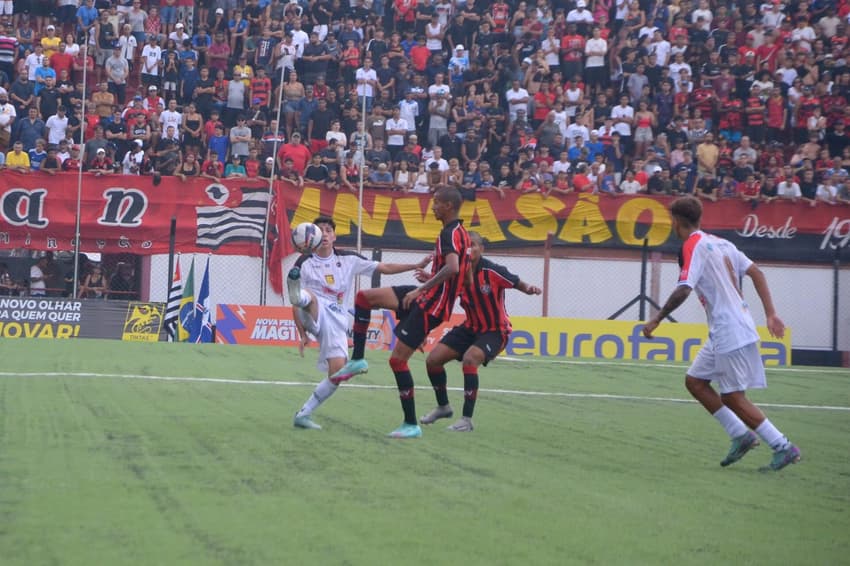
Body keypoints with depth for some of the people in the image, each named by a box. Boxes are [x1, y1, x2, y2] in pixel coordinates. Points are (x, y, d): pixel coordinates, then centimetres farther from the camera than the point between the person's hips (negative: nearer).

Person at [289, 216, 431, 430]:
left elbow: (384, 268, 15)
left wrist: (416, 266, 5)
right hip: (314, 315, -3)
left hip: (337, 321, 3)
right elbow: (295, 305, 7)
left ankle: (304, 414, 0)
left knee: (337, 373, -12)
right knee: (309, 297, -39)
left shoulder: (348, 259, 13)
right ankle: (298, 293, -77)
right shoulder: (304, 263, 5)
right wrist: (302, 334, 1)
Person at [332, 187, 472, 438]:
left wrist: (421, 290, -31)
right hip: (427, 298, 10)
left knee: (398, 359, -8)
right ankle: (357, 359, 9)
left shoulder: (450, 234, -17)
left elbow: (452, 267, -34)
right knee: (363, 297, 9)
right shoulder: (459, 233, 13)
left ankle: (411, 425, -1)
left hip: (431, 306, -10)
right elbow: (460, 271, 22)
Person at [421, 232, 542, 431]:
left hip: (495, 330, -6)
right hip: (470, 328, 6)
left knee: (469, 359, -32)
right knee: (433, 359, 1)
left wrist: (530, 288, -32)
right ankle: (443, 407, 27)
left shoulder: (492, 271, -21)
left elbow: (518, 284, -9)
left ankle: (467, 419, -24)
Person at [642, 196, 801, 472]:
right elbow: (755, 272, 11)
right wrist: (770, 314, 11)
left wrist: (656, 320, -13)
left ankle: (783, 447, -3)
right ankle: (741, 434, 14)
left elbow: (683, 290, -22)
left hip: (729, 333, -9)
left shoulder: (693, 246, -11)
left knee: (733, 397, -4)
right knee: (694, 381, 15)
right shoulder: (720, 243, 14)